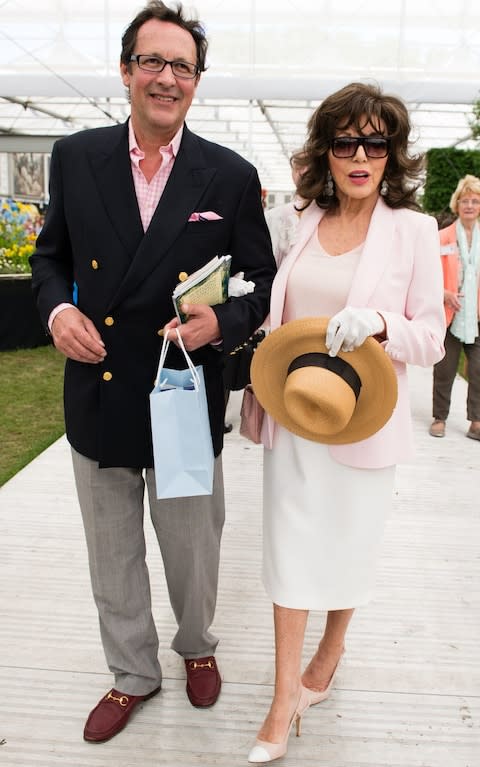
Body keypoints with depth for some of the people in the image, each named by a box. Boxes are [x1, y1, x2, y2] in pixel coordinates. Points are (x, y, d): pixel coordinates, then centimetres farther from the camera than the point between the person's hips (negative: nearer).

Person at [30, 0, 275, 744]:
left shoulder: (231, 176, -5)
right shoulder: (76, 157, 1)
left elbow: (261, 284, 0)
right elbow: (51, 255, 10)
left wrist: (220, 322, -21)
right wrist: (57, 308, -10)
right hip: (98, 399, 2)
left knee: (193, 555, 18)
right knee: (113, 560, 19)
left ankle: (197, 648, 49)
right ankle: (133, 674, 44)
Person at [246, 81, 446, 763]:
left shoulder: (413, 229, -6)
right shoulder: (304, 222, 5)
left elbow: (432, 337, -6)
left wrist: (379, 323, -26)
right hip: (292, 413, 3)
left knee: (349, 548, 15)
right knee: (290, 550, 7)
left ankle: (328, 659, 43)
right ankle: (285, 702, 23)